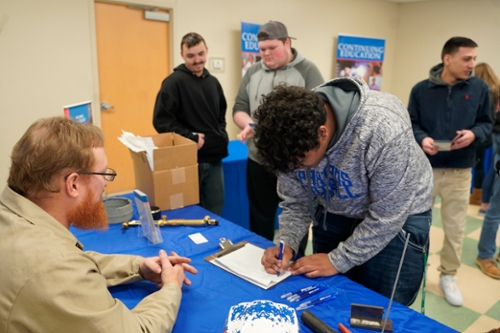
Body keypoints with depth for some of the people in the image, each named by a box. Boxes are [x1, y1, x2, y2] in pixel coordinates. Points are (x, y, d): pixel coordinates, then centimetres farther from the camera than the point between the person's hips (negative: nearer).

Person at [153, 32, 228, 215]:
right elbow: (161, 121, -15)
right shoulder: (174, 82, -9)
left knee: (215, 210, 15)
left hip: (214, 158, 7)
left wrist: (221, 134, 7)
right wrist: (191, 138, -16)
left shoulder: (213, 82, 13)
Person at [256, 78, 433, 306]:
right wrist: (286, 244, -21)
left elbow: (387, 216, -25)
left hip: (398, 217, -4)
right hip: (335, 213, 4)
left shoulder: (383, 129, -36)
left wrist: (338, 260, -21)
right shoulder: (294, 138, -19)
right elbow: (295, 202, -6)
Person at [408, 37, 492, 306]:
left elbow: (486, 122, 5)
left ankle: (448, 276, 32)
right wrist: (421, 138, -20)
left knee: (455, 227, 12)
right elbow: (411, 123, 0)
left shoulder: (479, 88, -1)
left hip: (460, 171, 1)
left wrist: (474, 134, -16)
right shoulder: (422, 89, -5)